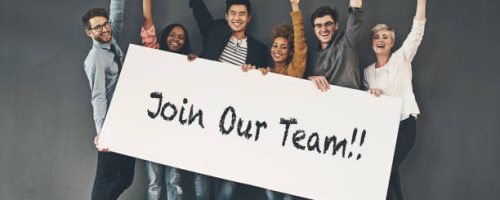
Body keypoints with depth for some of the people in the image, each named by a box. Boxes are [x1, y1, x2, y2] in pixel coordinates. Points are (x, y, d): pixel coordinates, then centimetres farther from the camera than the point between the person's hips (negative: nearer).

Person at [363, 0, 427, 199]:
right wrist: (370, 92, -6)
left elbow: (417, 30, -11)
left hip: (403, 124, -4)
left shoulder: (401, 58, 1)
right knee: (388, 173, 0)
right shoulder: (367, 71, 13)